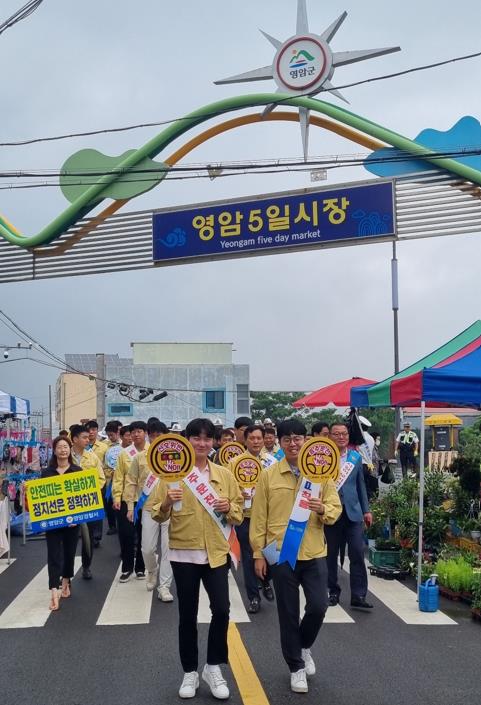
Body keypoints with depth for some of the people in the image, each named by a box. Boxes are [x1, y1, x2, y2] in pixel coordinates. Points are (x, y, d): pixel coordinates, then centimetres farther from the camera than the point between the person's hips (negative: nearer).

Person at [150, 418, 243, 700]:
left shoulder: (225, 474, 4)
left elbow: (239, 514, 9)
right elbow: (158, 515, -3)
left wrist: (229, 508, -12)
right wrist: (167, 502, -24)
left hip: (216, 552, 1)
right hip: (184, 553, -1)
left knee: (222, 610, -5)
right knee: (188, 615, 8)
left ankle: (214, 667, 17)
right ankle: (190, 672, 24)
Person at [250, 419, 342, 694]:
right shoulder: (268, 475, -2)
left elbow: (336, 507, 3)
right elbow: (259, 516, 0)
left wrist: (323, 510, -20)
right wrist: (258, 553, -1)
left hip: (314, 552, 1)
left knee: (318, 607, -1)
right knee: (288, 613, 7)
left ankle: (304, 646, 31)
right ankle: (296, 666, 24)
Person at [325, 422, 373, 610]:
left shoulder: (356, 457, 8)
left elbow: (360, 485, 13)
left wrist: (366, 510, 11)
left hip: (353, 512, 2)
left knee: (357, 554, -3)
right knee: (330, 555, 9)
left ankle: (358, 596, 3)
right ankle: (333, 591, 24)